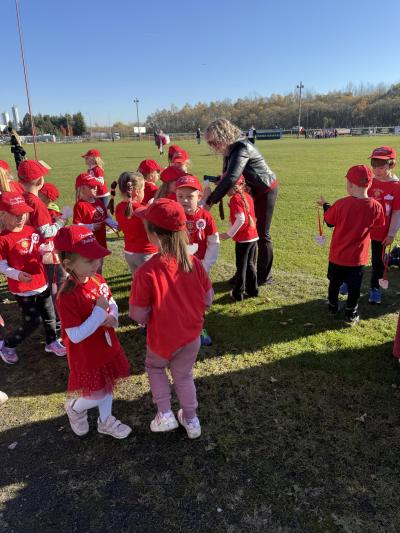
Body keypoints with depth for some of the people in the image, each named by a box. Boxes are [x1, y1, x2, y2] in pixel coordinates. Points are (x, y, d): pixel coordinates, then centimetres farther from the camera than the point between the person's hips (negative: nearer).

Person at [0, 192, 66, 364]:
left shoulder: (31, 230, 2)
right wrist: (18, 275, -30)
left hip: (41, 283, 6)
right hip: (22, 289, -6)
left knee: (49, 315, 17)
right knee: (31, 322, 2)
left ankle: (52, 342, 39)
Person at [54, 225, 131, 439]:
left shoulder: (98, 280, -8)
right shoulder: (67, 296, -30)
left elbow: (112, 303, 7)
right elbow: (76, 336, -29)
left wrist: (112, 317, -14)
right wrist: (99, 312, -31)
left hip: (107, 346, 7)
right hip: (87, 356, -7)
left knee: (107, 386, 24)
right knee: (97, 396, 9)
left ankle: (105, 421, 48)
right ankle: (74, 408, 42)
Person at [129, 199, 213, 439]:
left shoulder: (147, 271, -28)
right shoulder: (194, 262, -15)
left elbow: (139, 316, -21)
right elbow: (208, 300, -5)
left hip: (163, 339, -3)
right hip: (192, 336, 4)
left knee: (154, 367, 30)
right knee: (184, 376, 28)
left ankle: (165, 414, 28)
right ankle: (191, 420, 44)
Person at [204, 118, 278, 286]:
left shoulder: (241, 148, -28)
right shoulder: (229, 150, -1)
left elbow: (231, 178, -39)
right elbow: (226, 177, 1)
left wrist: (210, 201, -37)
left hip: (265, 190, -9)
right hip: (250, 191, 9)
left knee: (262, 234, 0)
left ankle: (264, 276, 14)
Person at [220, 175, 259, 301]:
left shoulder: (235, 199, -14)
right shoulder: (247, 196, 9)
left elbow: (241, 219, -23)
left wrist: (229, 234, -17)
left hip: (243, 238, -7)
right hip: (253, 236, 7)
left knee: (241, 266, 3)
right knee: (250, 264, 18)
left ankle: (238, 293, 14)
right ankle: (252, 289, 27)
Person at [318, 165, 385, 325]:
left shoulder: (341, 204, -20)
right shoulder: (376, 207, -13)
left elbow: (329, 222, -5)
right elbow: (378, 226, 3)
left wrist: (325, 205, 11)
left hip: (337, 254, 0)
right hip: (358, 257, 0)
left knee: (334, 282, 21)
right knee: (354, 287, 14)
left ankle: (333, 306, 38)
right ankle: (351, 315, 25)